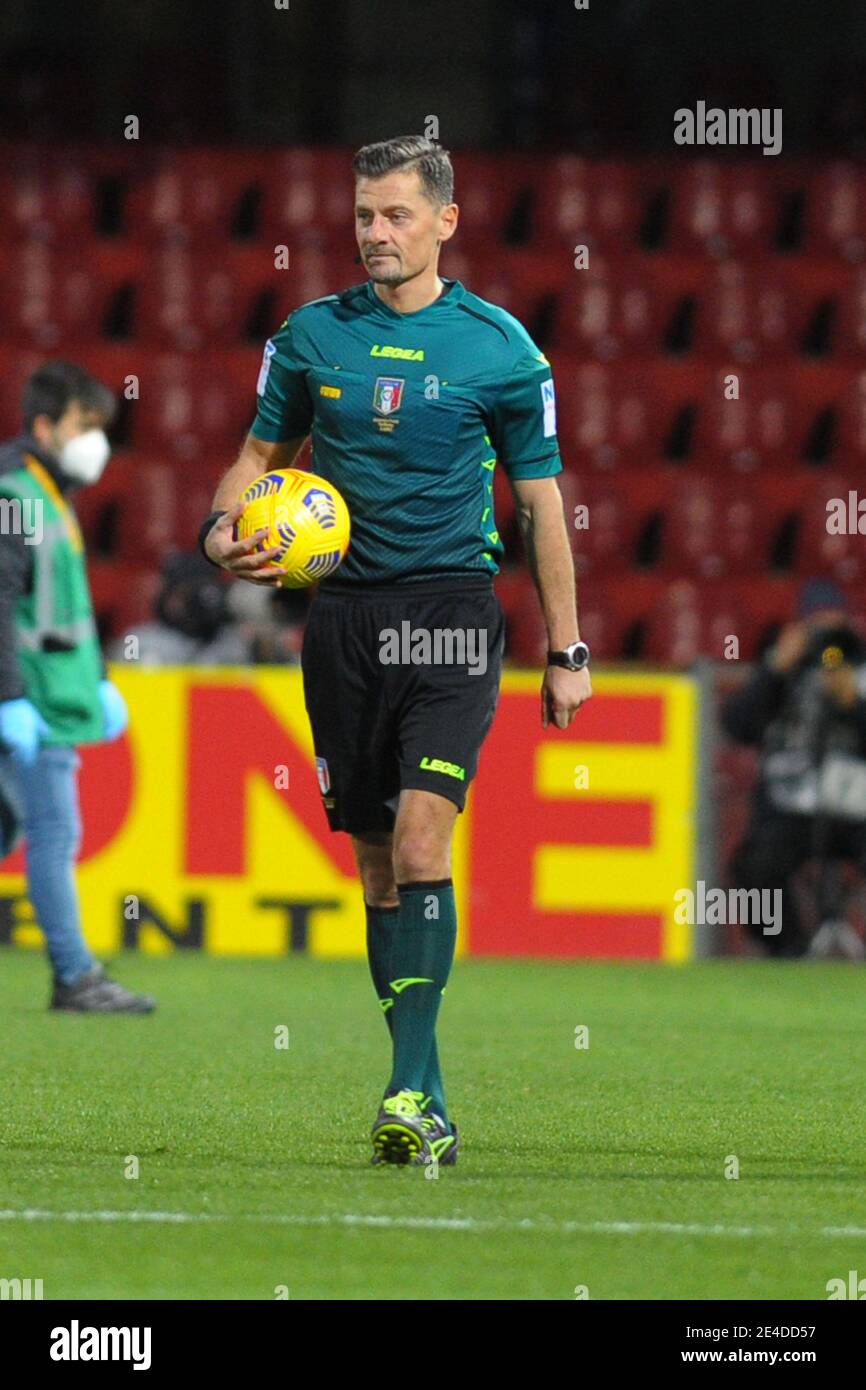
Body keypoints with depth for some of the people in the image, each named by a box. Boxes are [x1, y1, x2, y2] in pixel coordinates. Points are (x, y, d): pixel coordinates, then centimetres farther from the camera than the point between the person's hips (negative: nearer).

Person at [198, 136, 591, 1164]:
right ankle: (425, 1103, 14)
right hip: (345, 612, 4)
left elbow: (540, 501, 5)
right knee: (376, 861, 6)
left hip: (450, 610, -4)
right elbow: (262, 453, 17)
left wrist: (566, 652, 5)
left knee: (420, 846, -18)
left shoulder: (498, 347, -1)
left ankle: (411, 1091, -21)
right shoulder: (314, 335, 6)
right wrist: (223, 528, -5)